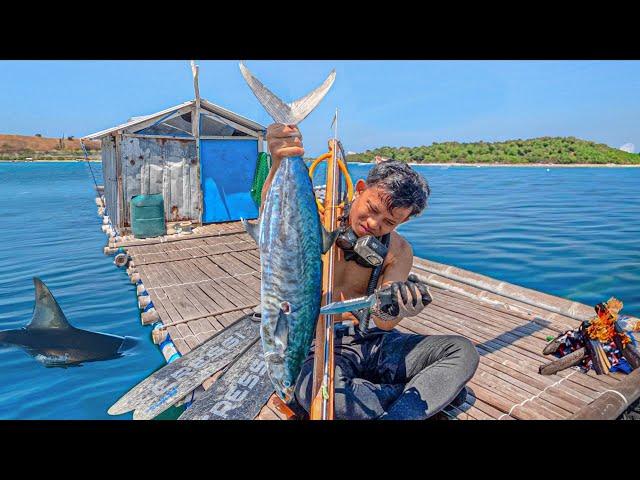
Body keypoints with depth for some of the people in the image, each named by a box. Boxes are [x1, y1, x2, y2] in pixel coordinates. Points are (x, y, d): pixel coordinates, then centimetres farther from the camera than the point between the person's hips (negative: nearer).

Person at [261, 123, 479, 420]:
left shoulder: (399, 253, 0)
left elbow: (384, 325, -11)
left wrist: (394, 311, -36)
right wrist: (279, 165, -53)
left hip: (377, 342, 4)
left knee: (462, 351, -10)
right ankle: (426, 393, -15)